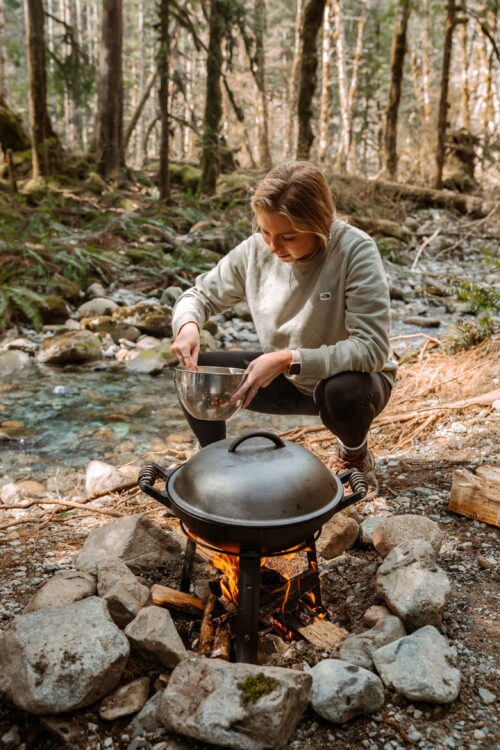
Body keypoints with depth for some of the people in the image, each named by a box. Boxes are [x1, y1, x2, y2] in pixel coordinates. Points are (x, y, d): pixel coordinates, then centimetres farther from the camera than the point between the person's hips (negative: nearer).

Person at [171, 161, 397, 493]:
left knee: (343, 392, -39)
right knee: (193, 372, -14)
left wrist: (288, 359, -39)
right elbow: (200, 295, 0)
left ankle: (355, 453, -2)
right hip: (287, 379, 4)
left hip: (351, 378, -3)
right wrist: (189, 325, -24)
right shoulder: (256, 249, -12)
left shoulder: (355, 251, -26)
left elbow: (372, 348, -31)